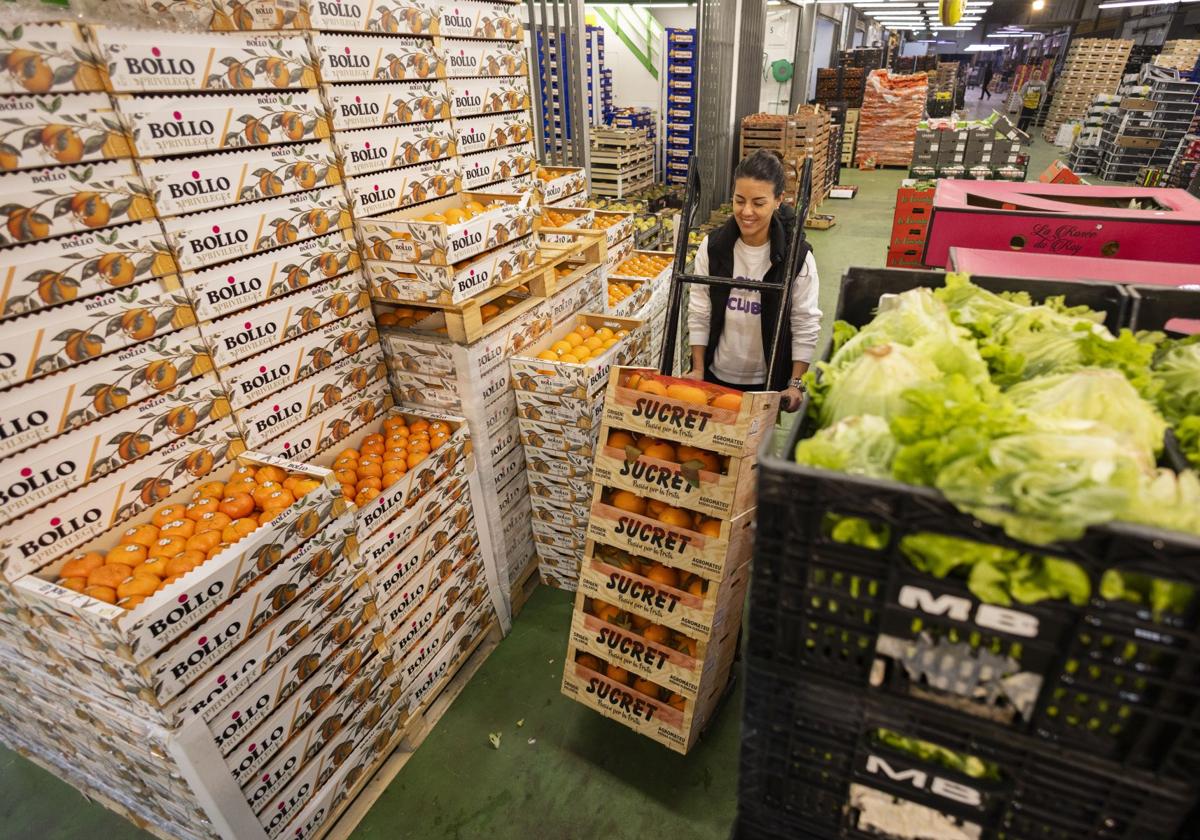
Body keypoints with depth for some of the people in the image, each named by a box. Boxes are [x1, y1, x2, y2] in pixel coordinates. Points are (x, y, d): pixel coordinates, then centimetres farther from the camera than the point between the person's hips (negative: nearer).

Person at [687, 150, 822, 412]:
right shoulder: (712, 246, -6)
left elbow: (805, 325, -8)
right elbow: (699, 314, -2)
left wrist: (796, 383, -11)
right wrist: (698, 370, -4)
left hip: (767, 381, -2)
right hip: (716, 375, 2)